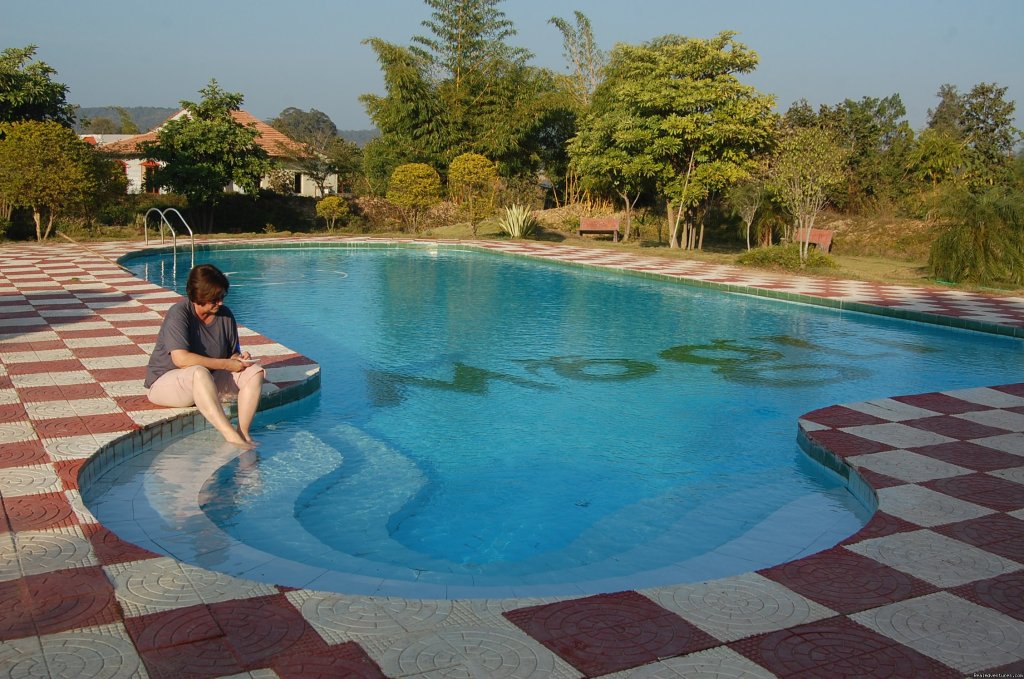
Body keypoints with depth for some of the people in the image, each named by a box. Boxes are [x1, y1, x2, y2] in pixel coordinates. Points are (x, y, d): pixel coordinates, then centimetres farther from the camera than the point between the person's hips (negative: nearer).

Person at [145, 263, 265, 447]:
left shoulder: (225, 315, 1)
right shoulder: (179, 314, -18)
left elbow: (232, 352, 12)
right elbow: (181, 359, -30)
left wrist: (239, 358, -14)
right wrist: (226, 364, -25)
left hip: (210, 381, 6)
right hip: (166, 381, -6)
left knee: (255, 372, -15)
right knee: (199, 372, -40)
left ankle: (243, 433, -28)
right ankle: (231, 437, -46)